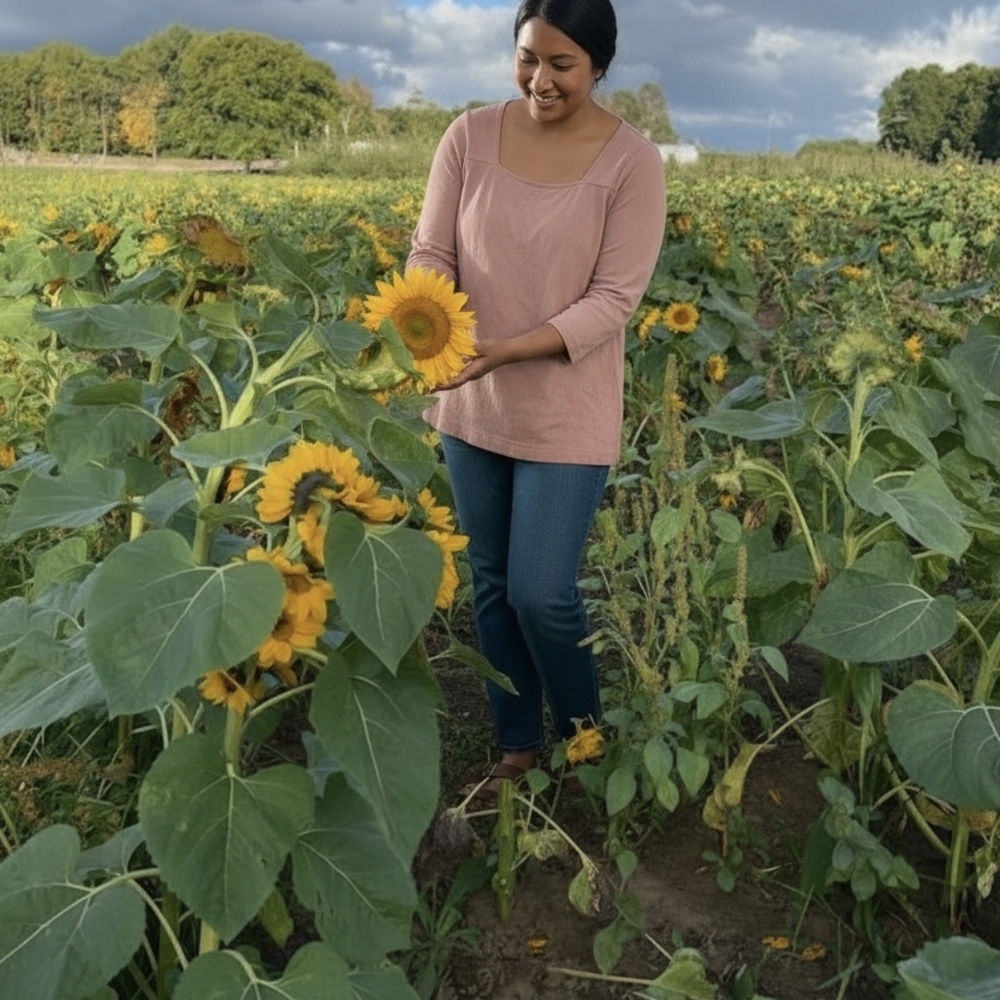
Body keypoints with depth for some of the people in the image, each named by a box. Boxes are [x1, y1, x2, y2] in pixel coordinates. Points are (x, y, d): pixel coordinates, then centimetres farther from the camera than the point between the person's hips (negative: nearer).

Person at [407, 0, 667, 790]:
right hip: (471, 404, 4)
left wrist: (508, 348, -27)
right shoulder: (470, 136, -2)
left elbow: (613, 300, -15)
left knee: (542, 593, -3)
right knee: (491, 586, 14)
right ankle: (517, 743, 36)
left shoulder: (632, 161, -11)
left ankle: (584, 739, 28)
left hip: (567, 415, -4)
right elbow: (431, 253, -1)